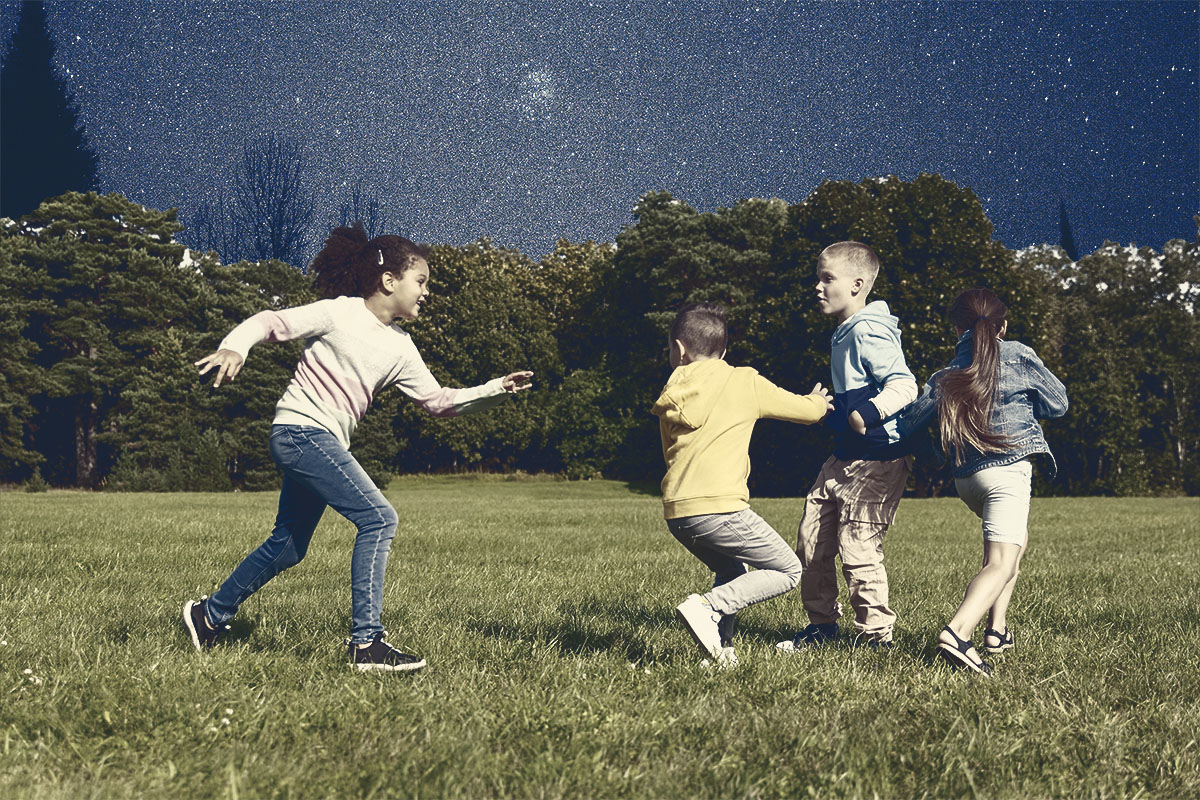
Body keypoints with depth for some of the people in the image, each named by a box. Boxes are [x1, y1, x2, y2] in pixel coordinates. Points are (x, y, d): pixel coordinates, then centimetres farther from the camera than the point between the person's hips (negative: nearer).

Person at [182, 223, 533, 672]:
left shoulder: (400, 348, 12)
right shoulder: (339, 314, -7)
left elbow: (438, 401, 12)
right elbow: (270, 323, -9)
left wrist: (496, 391, 1)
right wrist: (234, 348, -29)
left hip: (325, 443, 9)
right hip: (300, 430, -9)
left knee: (289, 545, 17)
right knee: (378, 518, -18)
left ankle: (210, 615, 35)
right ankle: (366, 643, -19)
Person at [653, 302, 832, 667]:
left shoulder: (671, 396, 16)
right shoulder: (744, 382, 4)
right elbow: (808, 411, 13)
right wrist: (817, 401, 38)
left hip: (676, 513, 6)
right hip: (720, 507, -6)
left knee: (731, 573, 29)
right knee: (788, 571, 7)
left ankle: (720, 647, 11)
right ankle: (708, 607, -9)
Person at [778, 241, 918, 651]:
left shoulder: (869, 332, -16)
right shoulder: (842, 333, 15)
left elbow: (904, 386, -25)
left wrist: (868, 412, -35)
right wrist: (826, 409, 26)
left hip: (877, 460, -10)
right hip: (844, 457, 10)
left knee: (857, 547, -8)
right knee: (812, 537, 10)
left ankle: (877, 636, 5)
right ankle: (822, 624, 24)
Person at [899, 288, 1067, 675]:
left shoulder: (946, 377, 11)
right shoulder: (1018, 356, 4)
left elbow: (909, 423, 5)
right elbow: (1057, 403, 14)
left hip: (966, 476, 6)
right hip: (1008, 467, -6)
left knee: (1016, 537, 31)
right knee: (1002, 564, -15)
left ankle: (997, 628, 25)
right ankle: (957, 631, -40)